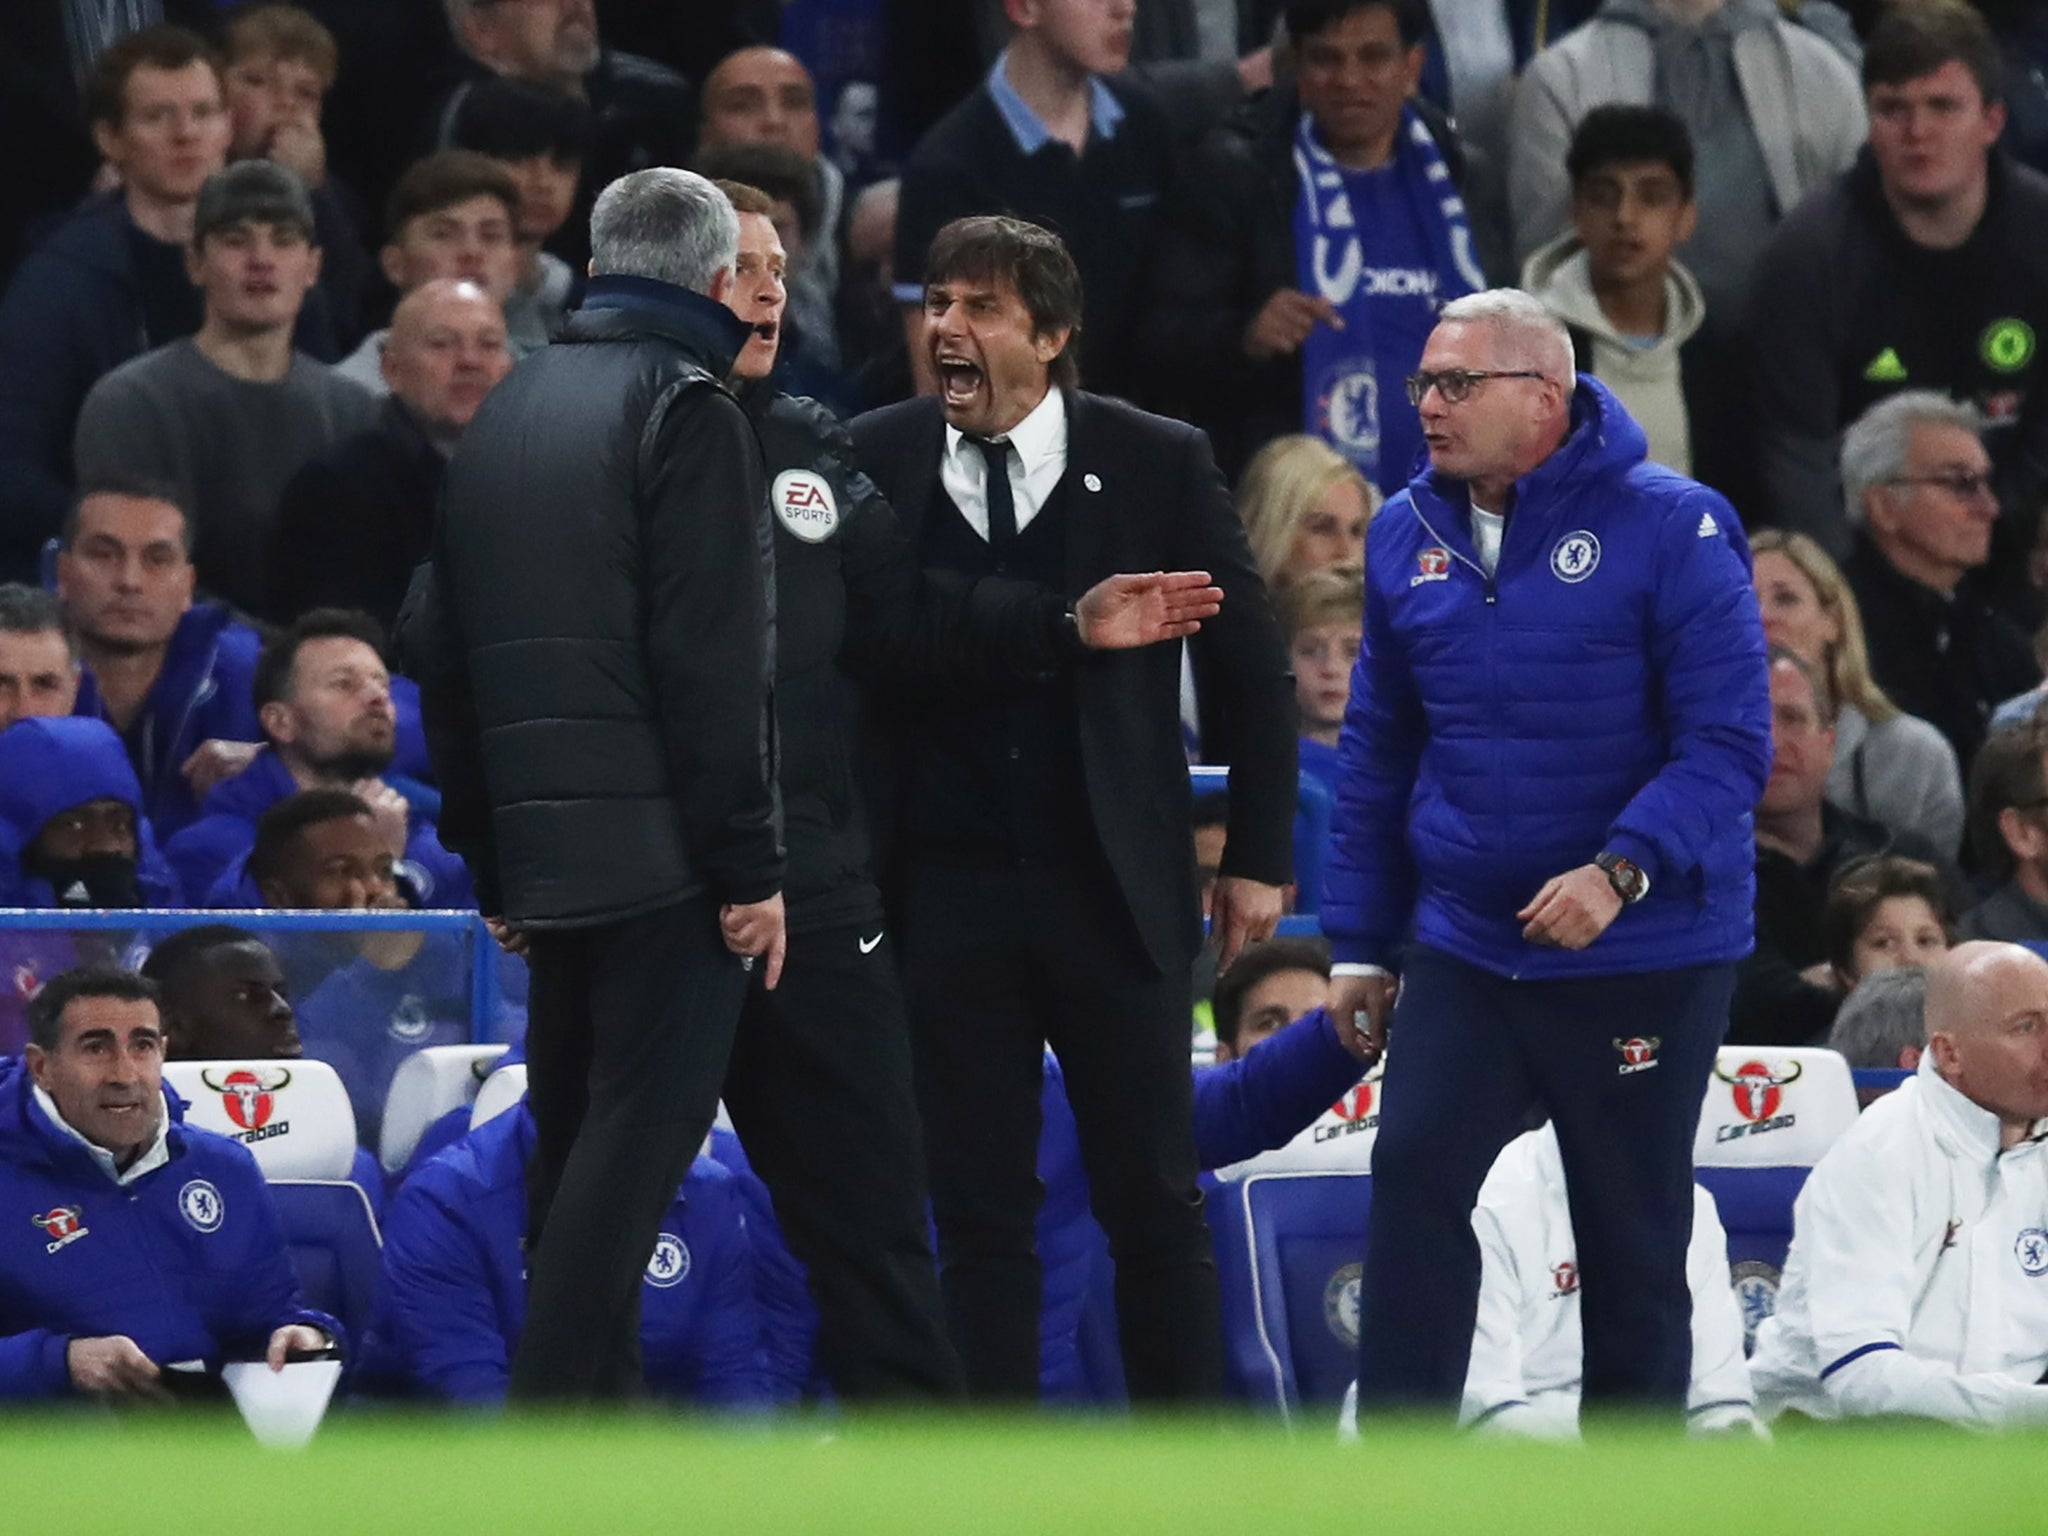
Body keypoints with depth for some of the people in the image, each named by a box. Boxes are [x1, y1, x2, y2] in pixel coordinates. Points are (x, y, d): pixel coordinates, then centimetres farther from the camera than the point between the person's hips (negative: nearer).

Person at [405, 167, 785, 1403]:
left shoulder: (506, 412, 16)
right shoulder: (689, 409, -8)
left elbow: (443, 653, 18)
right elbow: (710, 663, -15)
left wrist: (486, 855, 20)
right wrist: (748, 865, -13)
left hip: (540, 848, 8)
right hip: (662, 856, -8)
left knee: (577, 1138, 13)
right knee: (638, 1132, -9)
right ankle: (561, 1419, -16)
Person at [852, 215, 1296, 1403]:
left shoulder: (1157, 464, -1)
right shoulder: (872, 463, 2)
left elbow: (1250, 668, 5)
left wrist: (1258, 856, 3)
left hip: (1114, 891, -1)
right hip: (946, 892, 1)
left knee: (1155, 1203, 3)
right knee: (980, 1213, 3)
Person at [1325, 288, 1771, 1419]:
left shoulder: (1669, 529, -11)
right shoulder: (1408, 537, 6)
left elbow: (1728, 740, -15)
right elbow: (1376, 753, 15)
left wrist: (1621, 870, -28)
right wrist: (1360, 941, 13)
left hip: (1645, 955, -4)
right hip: (1465, 945, 4)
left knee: (1632, 1234, 5)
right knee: (1414, 1175, -11)